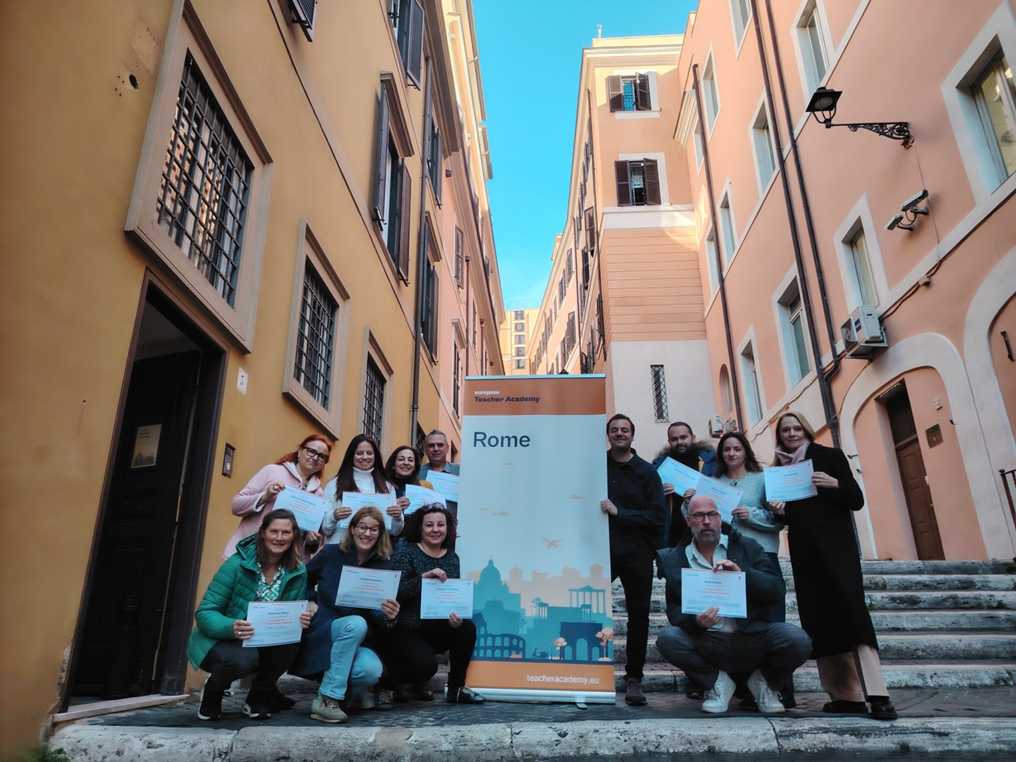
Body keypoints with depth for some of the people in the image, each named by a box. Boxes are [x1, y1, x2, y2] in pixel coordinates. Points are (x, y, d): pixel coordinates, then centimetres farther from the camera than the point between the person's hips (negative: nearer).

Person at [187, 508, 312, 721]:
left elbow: (295, 615, -1)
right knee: (244, 659, -35)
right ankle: (212, 692, 3)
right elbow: (204, 613, -19)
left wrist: (300, 621, -26)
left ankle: (259, 696, 1)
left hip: (262, 644, 4)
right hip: (219, 641, -4)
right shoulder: (238, 564, -18)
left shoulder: (298, 572, -6)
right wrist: (231, 627, -40)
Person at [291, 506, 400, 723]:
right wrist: (310, 601, -3)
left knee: (372, 670, -32)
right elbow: (304, 579, 14)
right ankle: (326, 699, -24)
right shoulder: (331, 553, -4)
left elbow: (378, 616, -5)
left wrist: (389, 616, -28)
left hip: (355, 641, 1)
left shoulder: (384, 565, -3)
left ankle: (344, 693, 3)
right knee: (356, 624, -34)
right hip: (320, 631, -1)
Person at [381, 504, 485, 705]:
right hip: (401, 632, -5)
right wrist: (424, 577, -35)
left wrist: (454, 615, -18)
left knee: (466, 627, -20)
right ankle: (385, 683, 3)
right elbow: (395, 593, -23)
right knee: (426, 663, -29)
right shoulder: (406, 553, -10)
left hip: (433, 631, 5)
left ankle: (456, 688, 1)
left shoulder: (452, 558, 6)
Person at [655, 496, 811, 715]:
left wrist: (742, 573, -20)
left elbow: (778, 590, -3)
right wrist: (696, 621, -22)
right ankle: (718, 682, 2)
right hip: (709, 644, 0)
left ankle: (764, 682, 8)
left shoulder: (747, 547, 6)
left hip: (752, 639, 1)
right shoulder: (675, 558, 3)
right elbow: (674, 609, 0)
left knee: (797, 639, -27)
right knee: (667, 638, -28)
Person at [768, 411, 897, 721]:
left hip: (836, 545, -4)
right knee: (819, 620, 0)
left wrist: (835, 484, -20)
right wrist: (779, 511, -6)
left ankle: (877, 694, -15)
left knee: (851, 610, -15)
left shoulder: (830, 456, 3)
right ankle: (846, 695, 3)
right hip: (803, 550, 4)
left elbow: (857, 500, -1)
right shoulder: (778, 469, 12)